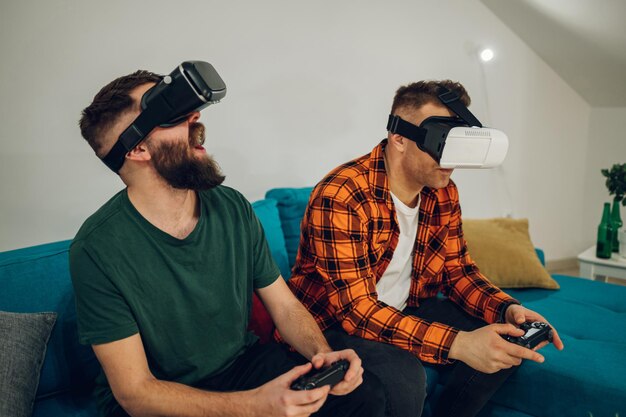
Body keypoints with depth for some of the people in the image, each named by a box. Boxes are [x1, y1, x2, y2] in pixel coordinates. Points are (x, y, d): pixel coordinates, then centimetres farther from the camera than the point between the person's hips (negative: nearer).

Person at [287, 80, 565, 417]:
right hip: (336, 323, -7)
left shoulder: (444, 193, -3)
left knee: (509, 345, -3)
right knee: (401, 379, -35)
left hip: (407, 311, 8)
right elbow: (355, 308, -31)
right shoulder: (339, 197, -28)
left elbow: (458, 270, 5)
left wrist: (507, 309, -16)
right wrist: (457, 343, -39)